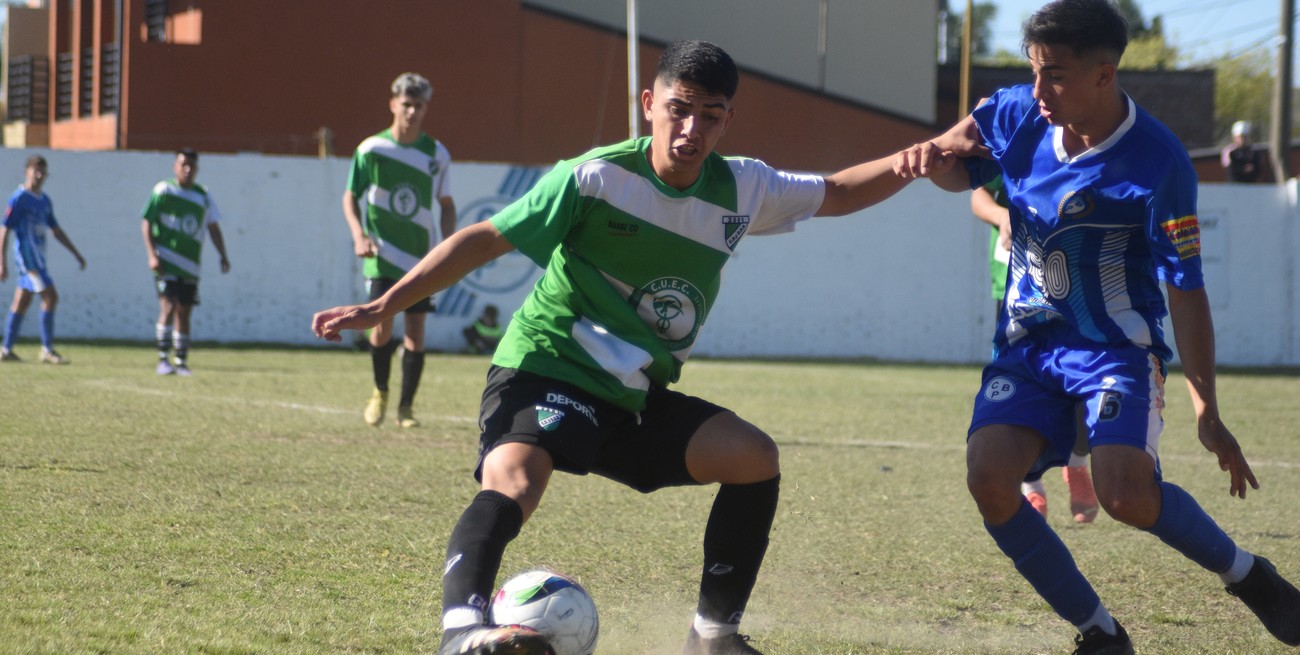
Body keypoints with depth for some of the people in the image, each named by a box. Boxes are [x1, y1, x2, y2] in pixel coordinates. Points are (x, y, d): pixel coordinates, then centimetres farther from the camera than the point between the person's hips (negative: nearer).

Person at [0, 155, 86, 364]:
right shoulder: (19, 198, -9)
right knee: (50, 296, -13)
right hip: (27, 253, -8)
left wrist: (76, 254, 21)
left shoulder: (45, 201, 14)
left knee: (21, 303, 9)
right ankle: (47, 350, -11)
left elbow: (56, 230, 22)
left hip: (38, 257, 8)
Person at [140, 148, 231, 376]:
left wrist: (223, 255, 5)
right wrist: (152, 255, -11)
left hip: (191, 264, 5)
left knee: (184, 312, 7)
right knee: (168, 306, -16)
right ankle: (163, 359, -15)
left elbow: (213, 227, 17)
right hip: (166, 260, -5)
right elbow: (146, 223, -2)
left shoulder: (203, 197, 11)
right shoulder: (163, 190, -2)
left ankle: (181, 362, 14)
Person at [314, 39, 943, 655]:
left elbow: (836, 193, 17)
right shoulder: (597, 177, -14)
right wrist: (384, 304, -15)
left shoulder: (741, 190, 2)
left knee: (754, 456, -7)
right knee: (512, 485, -34)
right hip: (544, 372, -6)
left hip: (637, 399, 6)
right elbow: (486, 238, -10)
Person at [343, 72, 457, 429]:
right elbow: (350, 197, 6)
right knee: (382, 327, -10)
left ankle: (405, 407, 10)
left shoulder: (437, 154, 4)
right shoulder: (371, 150, -2)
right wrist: (359, 235, -10)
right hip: (382, 255, -2)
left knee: (415, 331, -1)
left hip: (422, 256, 2)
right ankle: (380, 392, 16)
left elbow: (446, 205, 14)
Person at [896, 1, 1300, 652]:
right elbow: (962, 169, 16)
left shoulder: (1157, 164, -19)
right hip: (1026, 344, 5)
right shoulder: (1016, 113, -5)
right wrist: (931, 157, -11)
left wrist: (1206, 410, -17)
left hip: (1118, 346, -5)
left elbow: (1186, 290, -15)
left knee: (1126, 492, -26)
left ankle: (1246, 574, 6)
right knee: (988, 476, -19)